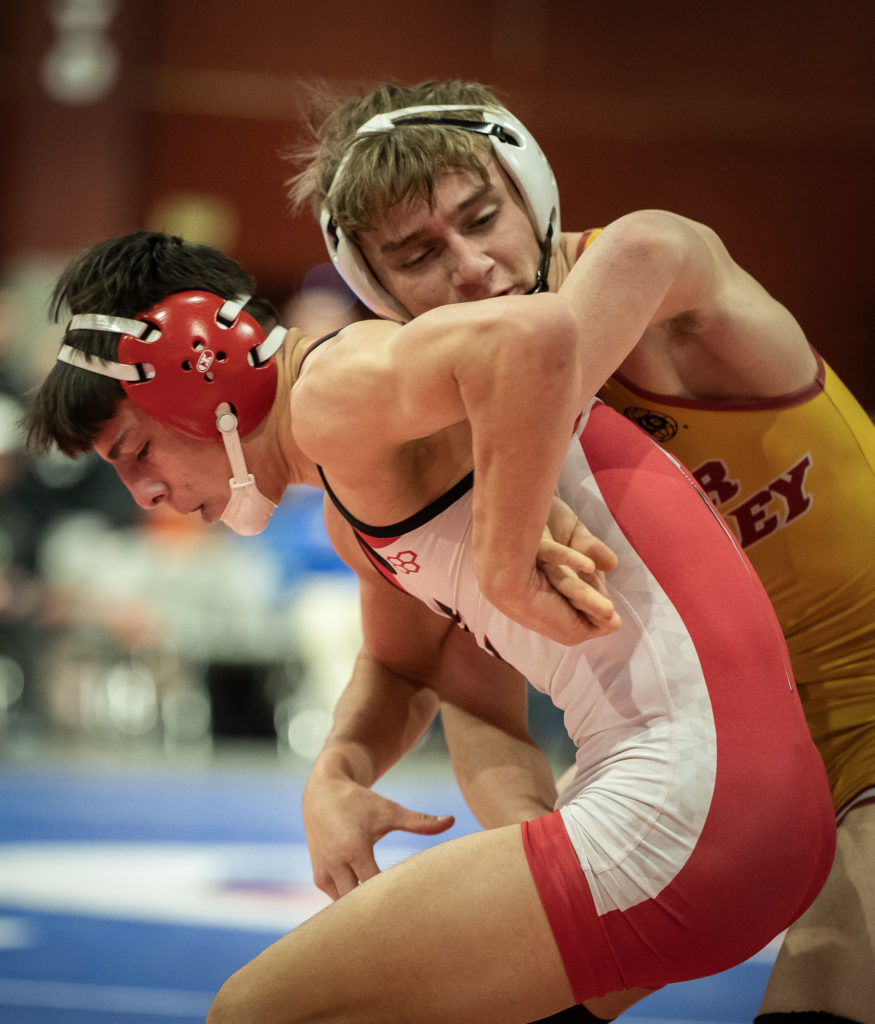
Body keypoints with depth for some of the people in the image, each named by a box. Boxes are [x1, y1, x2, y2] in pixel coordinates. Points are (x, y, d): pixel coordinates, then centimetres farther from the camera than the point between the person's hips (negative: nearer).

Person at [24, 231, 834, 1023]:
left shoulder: (335, 394, -11)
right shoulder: (350, 515, 21)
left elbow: (535, 335, -31)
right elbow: (402, 668, 36)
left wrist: (506, 567, -20)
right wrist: (338, 776, 13)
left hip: (678, 811, -11)